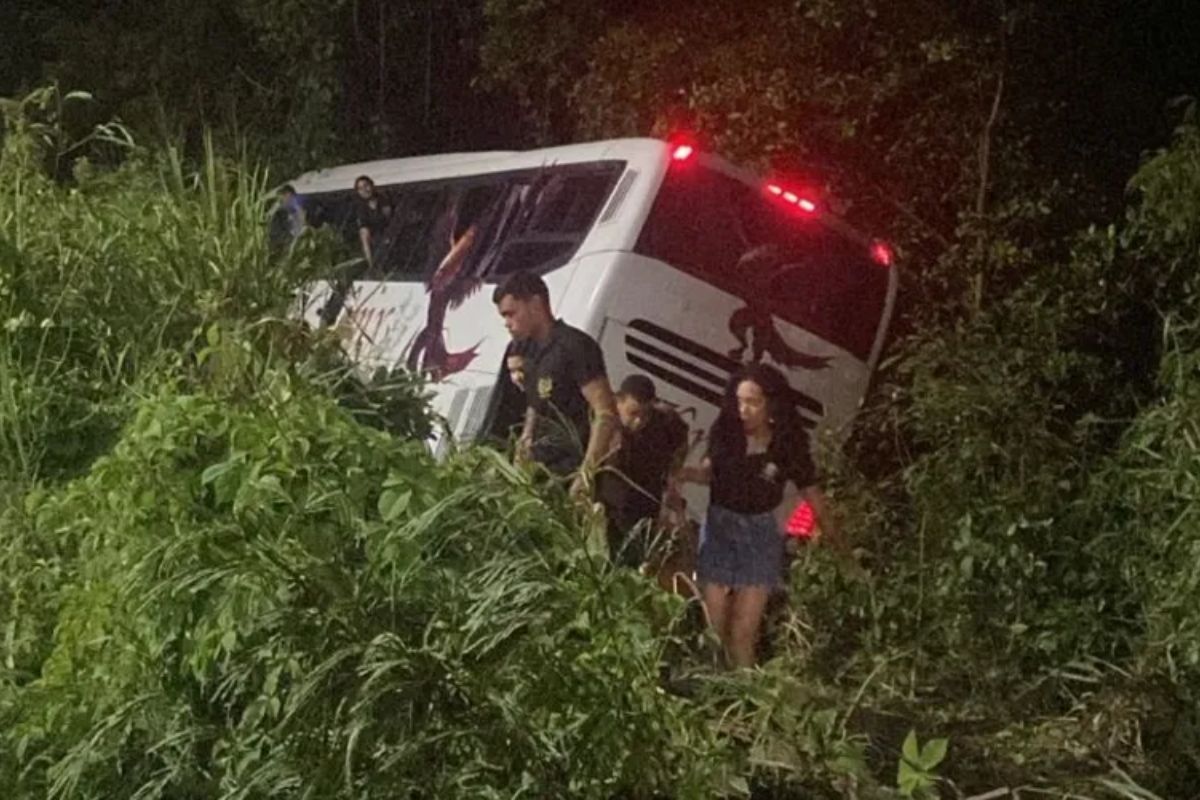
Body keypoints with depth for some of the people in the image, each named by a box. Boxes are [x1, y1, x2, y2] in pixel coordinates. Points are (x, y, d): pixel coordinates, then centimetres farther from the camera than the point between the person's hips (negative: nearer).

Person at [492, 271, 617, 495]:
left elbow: (606, 415, -17)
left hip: (570, 470, -8)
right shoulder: (532, 352, 15)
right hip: (541, 469, 8)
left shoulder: (575, 347, -11)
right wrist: (526, 437, 11)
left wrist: (586, 474, -24)